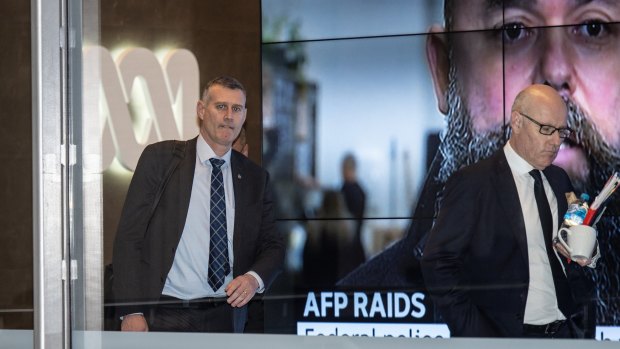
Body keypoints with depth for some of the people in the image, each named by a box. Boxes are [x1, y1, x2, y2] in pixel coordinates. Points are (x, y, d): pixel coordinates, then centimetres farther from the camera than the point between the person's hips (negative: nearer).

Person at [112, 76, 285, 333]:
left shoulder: (255, 178, 11)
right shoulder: (159, 158, 1)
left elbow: (272, 246, 15)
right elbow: (129, 236, -2)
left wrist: (255, 278, -9)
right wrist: (131, 311, -11)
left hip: (226, 318, 3)